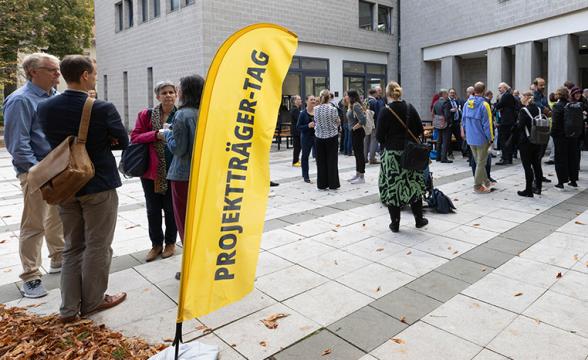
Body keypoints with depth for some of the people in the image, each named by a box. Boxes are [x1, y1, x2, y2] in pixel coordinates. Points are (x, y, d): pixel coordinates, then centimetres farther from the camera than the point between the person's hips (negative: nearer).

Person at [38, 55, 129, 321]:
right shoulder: (103, 109, -17)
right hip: (99, 186, -5)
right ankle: (92, 302, 23)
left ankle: (69, 307, 22)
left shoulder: (45, 108, -2)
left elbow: (55, 141, 9)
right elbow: (123, 142, -5)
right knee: (97, 247, 9)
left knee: (72, 247, 16)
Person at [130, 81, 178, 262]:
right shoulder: (146, 115, 1)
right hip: (151, 170, 1)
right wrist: (156, 134, -17)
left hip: (173, 171, -1)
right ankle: (156, 244, 28)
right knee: (153, 209, 10)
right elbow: (134, 137, -3)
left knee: (171, 209, 11)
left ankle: (170, 242, 29)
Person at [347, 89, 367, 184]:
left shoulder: (356, 105, -17)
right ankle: (357, 175, 25)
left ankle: (361, 177, 3)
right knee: (357, 154, 15)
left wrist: (354, 127, -16)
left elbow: (362, 120, -26)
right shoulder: (352, 105, 11)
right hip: (354, 133, 10)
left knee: (360, 154, -3)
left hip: (357, 132, -10)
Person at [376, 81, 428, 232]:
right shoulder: (410, 108, 1)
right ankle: (419, 219, 25)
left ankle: (395, 223, 10)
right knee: (414, 184, 15)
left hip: (391, 153, -4)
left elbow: (379, 136, -11)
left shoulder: (385, 111, -11)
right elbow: (420, 129, 4)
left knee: (392, 187, 4)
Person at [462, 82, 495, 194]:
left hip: (470, 138, 6)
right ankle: (478, 186, 11)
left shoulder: (467, 104, 1)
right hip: (481, 138, -6)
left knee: (478, 161, 19)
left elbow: (464, 121, 8)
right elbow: (487, 124, -16)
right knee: (481, 162, 5)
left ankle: (485, 181, 33)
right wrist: (490, 138, -6)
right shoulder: (484, 105, -17)